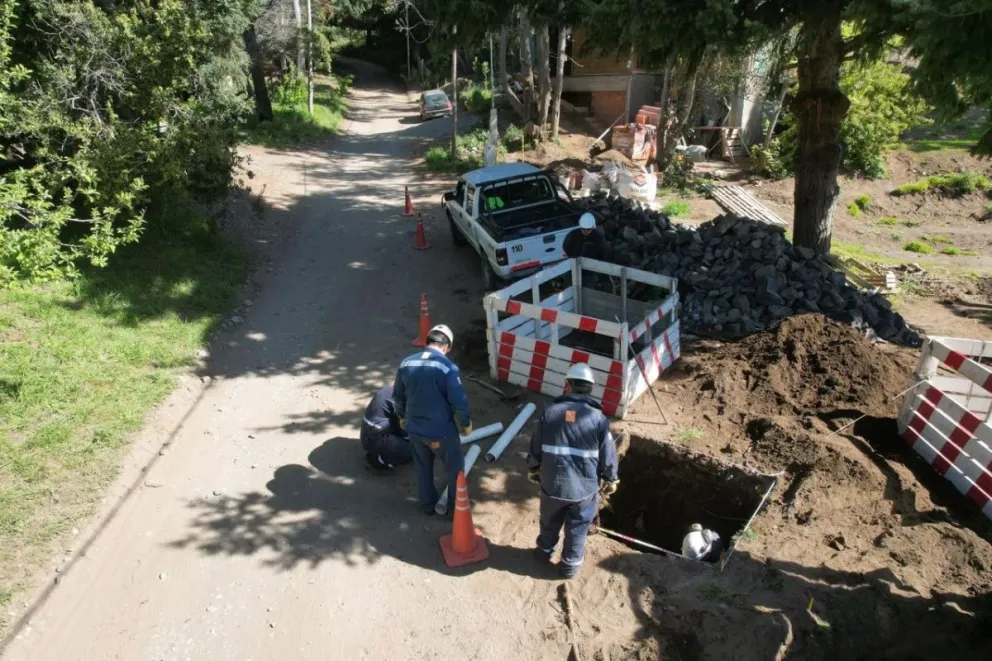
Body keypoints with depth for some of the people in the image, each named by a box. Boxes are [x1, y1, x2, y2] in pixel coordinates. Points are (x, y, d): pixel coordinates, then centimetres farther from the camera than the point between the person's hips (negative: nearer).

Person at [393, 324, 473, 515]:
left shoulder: (406, 364, -4)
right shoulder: (448, 368, -21)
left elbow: (398, 396, 7)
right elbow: (459, 402, -18)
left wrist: (402, 416, 24)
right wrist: (466, 424, -1)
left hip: (414, 428, 5)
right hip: (441, 431, -5)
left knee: (423, 468, 25)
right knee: (455, 469, 18)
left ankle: (428, 505, 42)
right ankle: (456, 507, 31)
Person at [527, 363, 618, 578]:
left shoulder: (550, 411, -9)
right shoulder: (598, 418, -13)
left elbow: (535, 448, -1)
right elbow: (608, 456, -8)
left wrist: (534, 470, 16)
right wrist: (610, 481, 10)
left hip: (552, 484, 1)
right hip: (585, 488, -1)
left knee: (549, 523, 26)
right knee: (577, 530, 20)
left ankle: (545, 552, 48)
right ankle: (570, 565, 36)